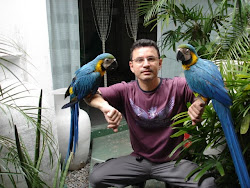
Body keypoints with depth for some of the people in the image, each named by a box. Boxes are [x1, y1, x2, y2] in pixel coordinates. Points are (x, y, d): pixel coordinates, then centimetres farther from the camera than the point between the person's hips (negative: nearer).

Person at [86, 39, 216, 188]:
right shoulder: (126, 91, -7)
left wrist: (199, 101, -36)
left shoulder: (177, 86, -11)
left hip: (173, 161, -1)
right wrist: (105, 106, -32)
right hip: (139, 159, 2)